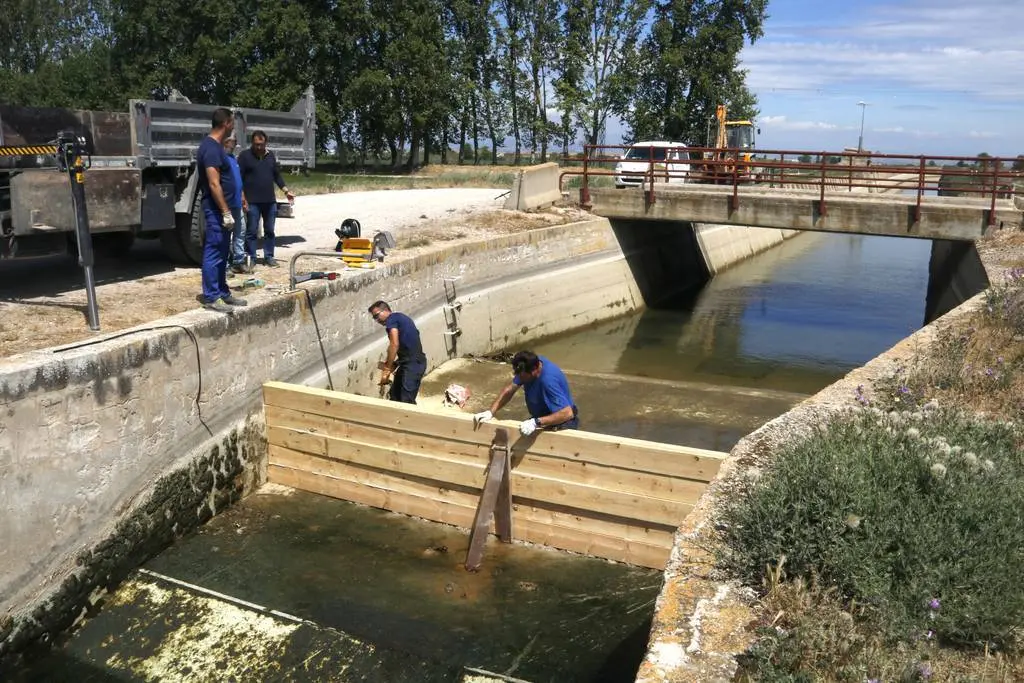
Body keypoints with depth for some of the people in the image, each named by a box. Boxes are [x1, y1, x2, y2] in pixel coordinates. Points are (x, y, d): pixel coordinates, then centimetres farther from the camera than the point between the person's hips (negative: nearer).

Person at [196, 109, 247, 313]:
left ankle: (222, 292, 23)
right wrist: (226, 212, -23)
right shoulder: (211, 148, -18)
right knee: (213, 253, -6)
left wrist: (227, 210, 24)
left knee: (222, 253, 15)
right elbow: (214, 184, -23)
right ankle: (211, 298, -2)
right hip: (216, 209, -11)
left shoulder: (215, 145, 14)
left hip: (221, 208, 11)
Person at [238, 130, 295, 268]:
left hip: (270, 201, 5)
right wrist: (242, 198, -13)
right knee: (251, 231, 0)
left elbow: (277, 176, 18)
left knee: (269, 230, 9)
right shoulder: (245, 156, -3)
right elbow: (239, 178, -5)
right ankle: (251, 258, 6)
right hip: (252, 202, -4)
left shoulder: (271, 155, 12)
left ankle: (269, 256, 17)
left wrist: (286, 191, 8)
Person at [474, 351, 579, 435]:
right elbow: (510, 389, -3)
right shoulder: (530, 363, -11)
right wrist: (491, 412, -13)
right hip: (541, 416, 8)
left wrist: (536, 422, -42)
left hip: (562, 422, -8)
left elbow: (567, 413, -38)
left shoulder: (549, 380, -35)